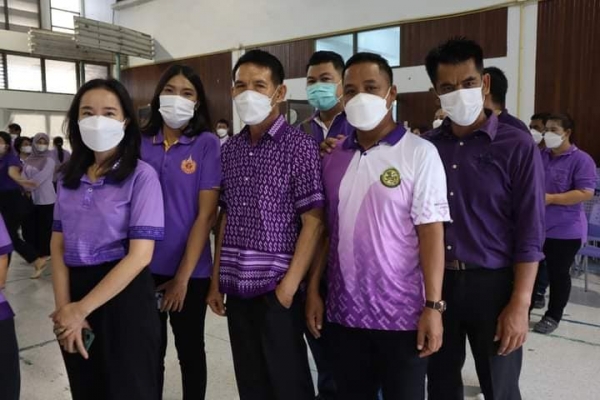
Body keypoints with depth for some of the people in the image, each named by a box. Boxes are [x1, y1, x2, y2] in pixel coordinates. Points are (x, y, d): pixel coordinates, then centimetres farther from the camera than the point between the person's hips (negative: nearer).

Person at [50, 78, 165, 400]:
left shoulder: (141, 176, -11)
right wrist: (64, 308, -9)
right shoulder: (68, 177, 6)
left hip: (124, 296, -5)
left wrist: (82, 309, -13)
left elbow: (140, 255, -16)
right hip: (74, 291, 5)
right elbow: (58, 245, 4)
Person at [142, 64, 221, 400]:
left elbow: (207, 213, -11)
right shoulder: (140, 144, 2)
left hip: (189, 270, -3)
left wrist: (183, 275, -11)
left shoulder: (207, 144, -7)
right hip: (144, 267, 3)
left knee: (190, 350, 14)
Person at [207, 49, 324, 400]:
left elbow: (313, 222, -10)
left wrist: (289, 286, -15)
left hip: (277, 287, -5)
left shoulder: (300, 146, -8)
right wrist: (217, 280, 8)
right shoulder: (230, 150, 9)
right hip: (237, 287, 5)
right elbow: (226, 219, 12)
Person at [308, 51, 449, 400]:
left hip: (402, 314, -4)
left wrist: (433, 306, -14)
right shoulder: (334, 158, 6)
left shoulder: (419, 153, -8)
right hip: (345, 311, 4)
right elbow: (325, 230, 8)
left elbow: (431, 232, -11)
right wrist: (314, 290, 6)